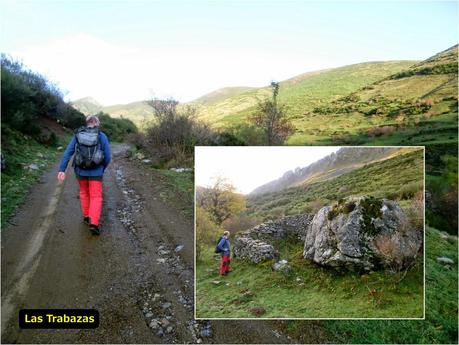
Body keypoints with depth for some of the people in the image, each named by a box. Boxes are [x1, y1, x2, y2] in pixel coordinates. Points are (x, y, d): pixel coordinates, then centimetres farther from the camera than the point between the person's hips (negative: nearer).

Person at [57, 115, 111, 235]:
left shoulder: (77, 135, 2)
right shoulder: (102, 136, -6)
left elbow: (67, 153, -6)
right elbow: (107, 157, -7)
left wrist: (62, 170, -10)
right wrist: (102, 169, 11)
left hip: (80, 170, 3)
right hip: (95, 171, -3)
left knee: (84, 192, 25)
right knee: (96, 197, 3)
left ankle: (86, 217, 33)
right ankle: (93, 223, -11)